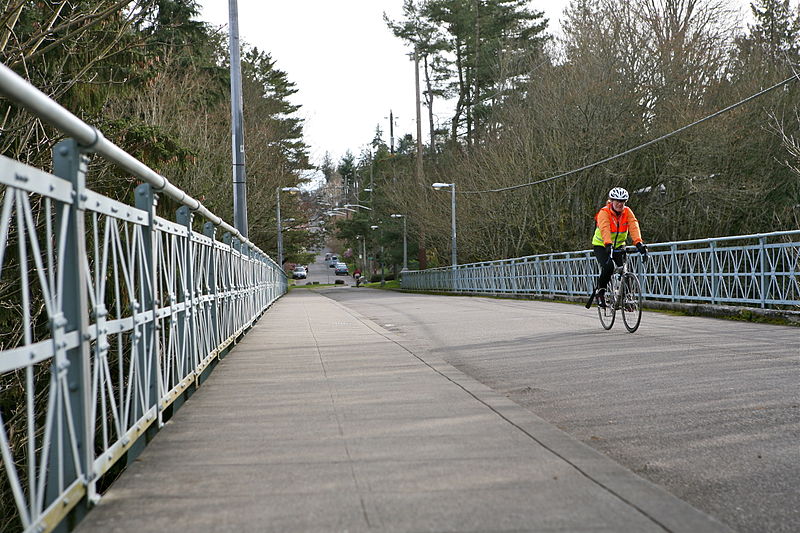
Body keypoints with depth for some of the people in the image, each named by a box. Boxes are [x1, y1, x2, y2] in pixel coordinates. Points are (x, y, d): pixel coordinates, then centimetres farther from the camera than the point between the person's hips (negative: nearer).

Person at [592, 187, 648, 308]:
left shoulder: (627, 212, -10)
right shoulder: (604, 213, -22)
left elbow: (634, 227, -24)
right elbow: (605, 230, -37)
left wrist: (639, 243, -41)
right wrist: (608, 245, -54)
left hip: (618, 246, 4)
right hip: (601, 246, -4)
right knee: (608, 266, -28)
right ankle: (600, 291, -5)